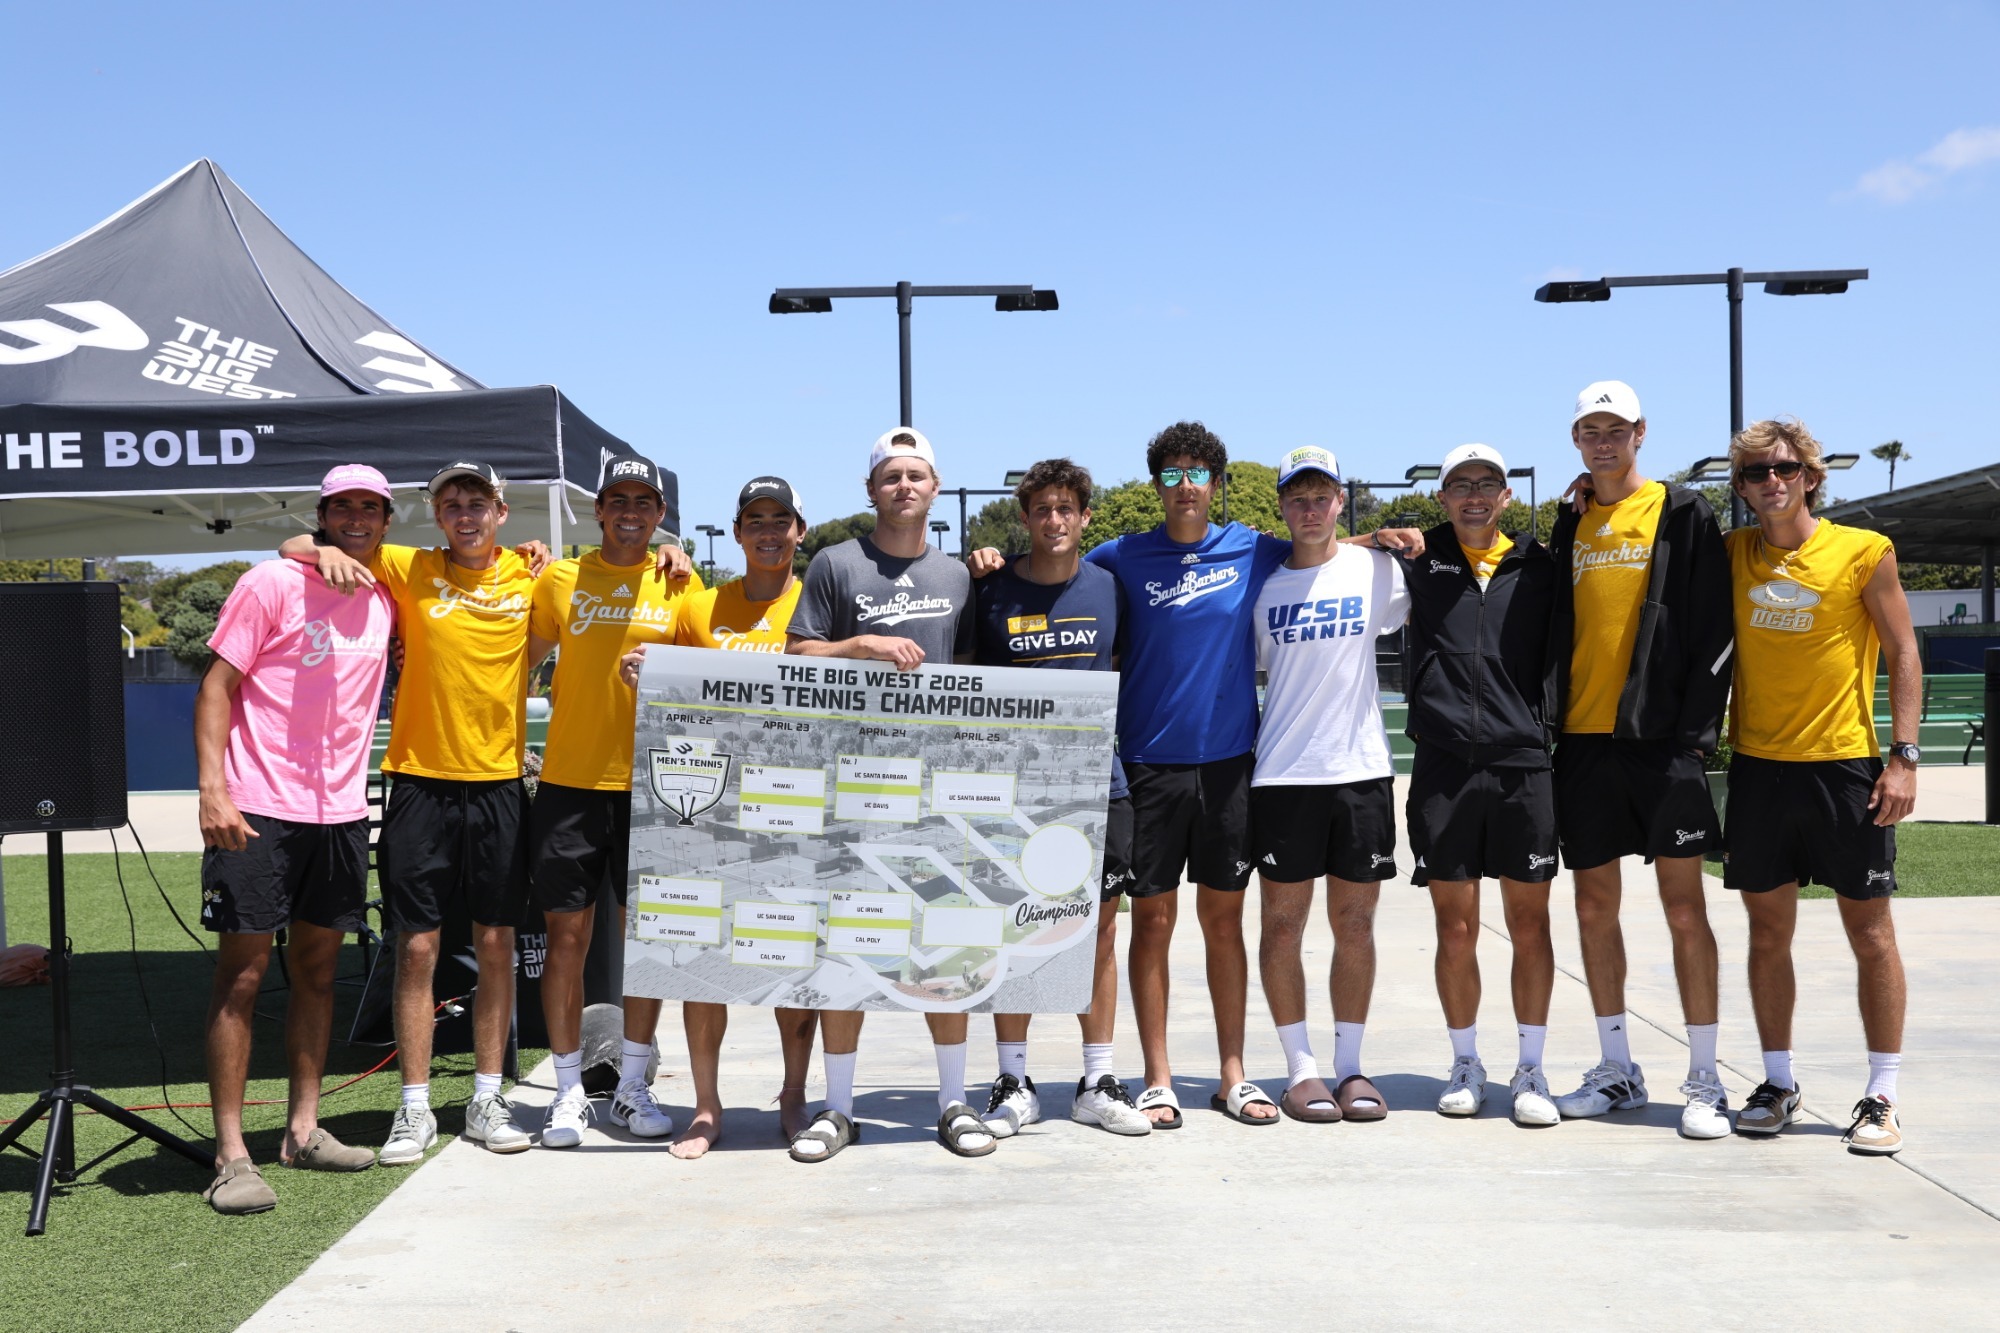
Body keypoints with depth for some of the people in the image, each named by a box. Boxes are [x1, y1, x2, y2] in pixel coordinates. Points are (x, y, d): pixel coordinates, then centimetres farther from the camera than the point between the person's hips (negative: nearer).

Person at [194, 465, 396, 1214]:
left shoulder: (383, 604, 11)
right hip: (259, 813, -6)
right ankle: (231, 1156, 0)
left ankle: (302, 1131, 22)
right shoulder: (272, 585, -5)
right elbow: (217, 685, -8)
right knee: (242, 974, -3)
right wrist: (213, 788, -19)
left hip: (342, 814, 6)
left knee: (317, 969, 12)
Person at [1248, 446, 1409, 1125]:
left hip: (1362, 768, 0)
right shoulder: (1262, 584, 6)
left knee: (1355, 922, 6)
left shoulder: (1376, 569, 4)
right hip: (1282, 773, 0)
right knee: (1283, 922, 1)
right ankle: (1300, 1067, 11)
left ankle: (1350, 1066, 16)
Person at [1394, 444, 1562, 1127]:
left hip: (1524, 766, 1)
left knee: (1529, 925, 5)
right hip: (1443, 769, 0)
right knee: (1455, 929, 5)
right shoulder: (1417, 562, 7)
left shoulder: (1539, 567, 8)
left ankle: (1531, 1071, 16)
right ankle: (1465, 1065, 21)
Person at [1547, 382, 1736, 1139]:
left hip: (1661, 739, -5)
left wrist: (1697, 730, -12)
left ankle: (1703, 1081, 3)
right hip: (1584, 739, 5)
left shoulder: (1682, 515, 0)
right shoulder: (1570, 528, 14)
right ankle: (1617, 1070, 18)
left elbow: (1713, 631, -5)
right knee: (1594, 907, 7)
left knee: (1684, 908, -3)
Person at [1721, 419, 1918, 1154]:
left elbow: (1903, 657, -2)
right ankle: (1779, 1084, 21)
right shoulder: (1734, 554, 5)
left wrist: (1904, 755, -8)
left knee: (1869, 932, 3)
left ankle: (1882, 1096, 11)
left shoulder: (1863, 552, -4)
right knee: (1767, 931, 9)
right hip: (1759, 765, 3)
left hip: (1844, 764, -3)